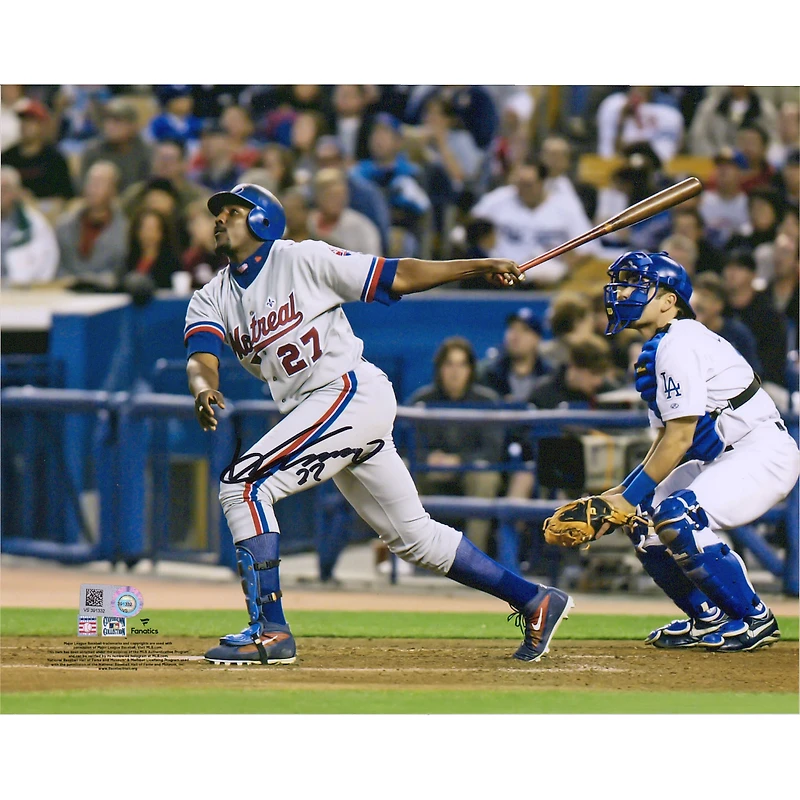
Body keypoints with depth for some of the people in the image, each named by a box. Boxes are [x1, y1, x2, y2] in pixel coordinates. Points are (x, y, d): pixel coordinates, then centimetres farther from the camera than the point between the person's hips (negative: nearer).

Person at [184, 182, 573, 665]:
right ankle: (535, 602, 20)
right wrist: (203, 389, -29)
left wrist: (481, 266, -9)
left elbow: (396, 276, -2)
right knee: (412, 535, 12)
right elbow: (202, 357, -5)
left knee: (245, 483, -17)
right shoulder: (212, 299, 13)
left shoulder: (301, 259, -3)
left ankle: (269, 630, -17)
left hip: (355, 391, -7)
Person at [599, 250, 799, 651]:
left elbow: (679, 440, -21)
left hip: (764, 452, -11)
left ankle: (755, 619, -13)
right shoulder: (655, 351, 14)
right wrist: (621, 492, 6)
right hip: (720, 458, 11)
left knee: (676, 520, -26)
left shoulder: (678, 344, -17)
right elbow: (665, 441, 17)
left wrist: (629, 497, -17)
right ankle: (709, 619, 19)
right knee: (644, 521, 8)